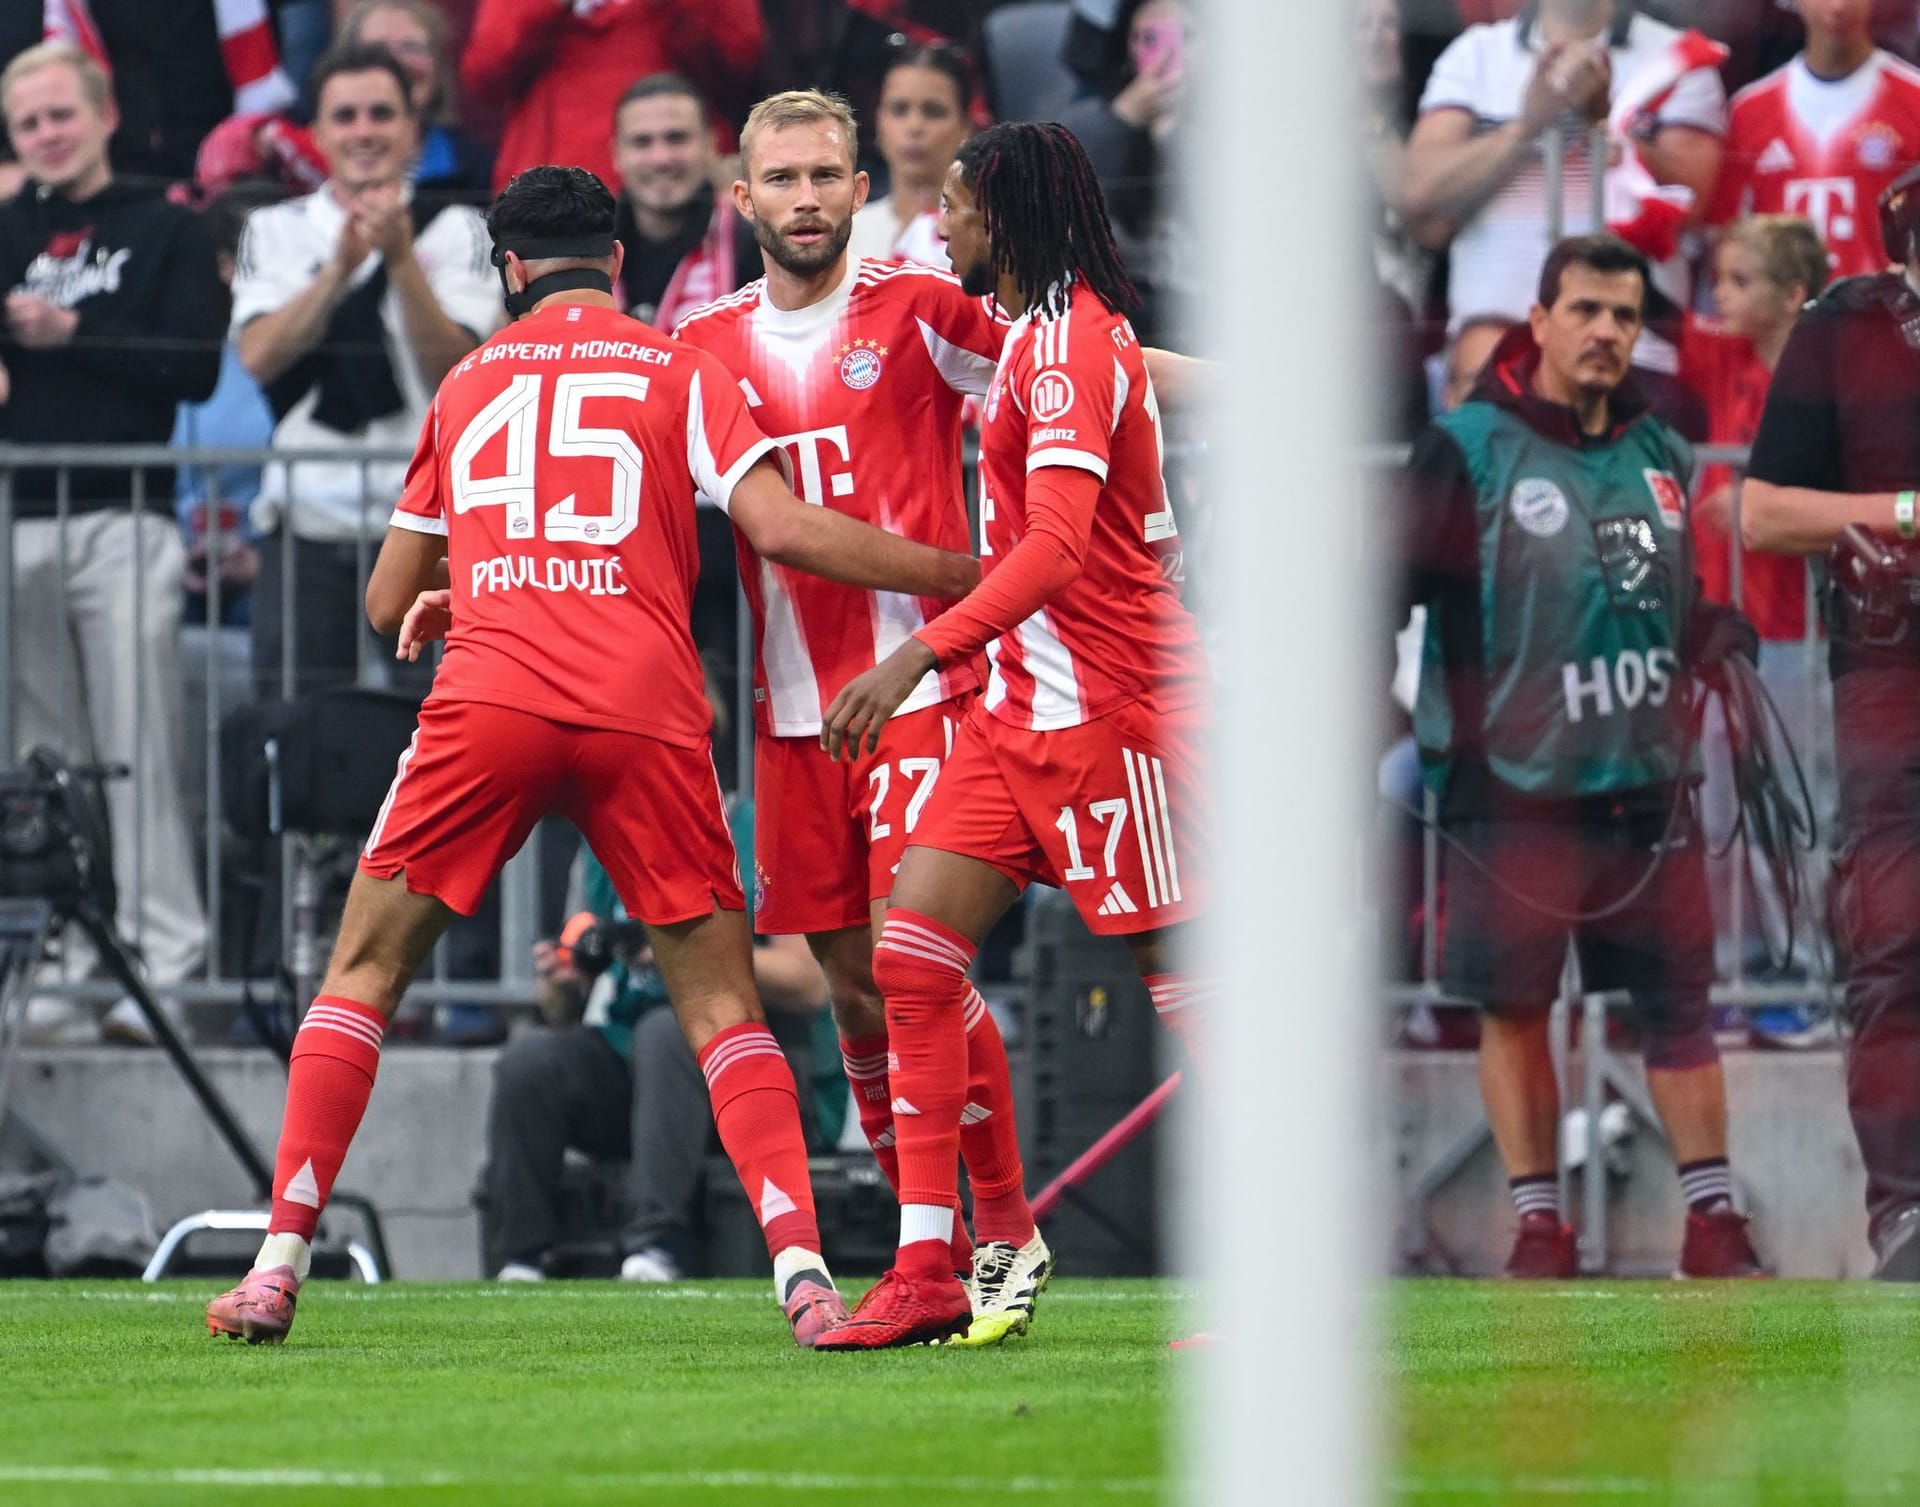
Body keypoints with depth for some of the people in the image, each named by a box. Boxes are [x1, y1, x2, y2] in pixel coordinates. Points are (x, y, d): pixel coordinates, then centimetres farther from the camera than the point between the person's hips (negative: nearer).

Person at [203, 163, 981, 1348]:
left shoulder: (466, 384, 20)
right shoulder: (678, 373, 13)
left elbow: (391, 604, 27)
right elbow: (779, 527, 0)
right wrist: (957, 576, 7)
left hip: (488, 703, 1)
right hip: (647, 713, -1)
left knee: (365, 970, 11)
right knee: (721, 1001, 5)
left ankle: (281, 1262, 2)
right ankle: (803, 1269, -11)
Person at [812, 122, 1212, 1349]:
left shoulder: (1065, 342, -15)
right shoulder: (1045, 335, 15)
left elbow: (1056, 547, -26)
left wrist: (921, 657, -32)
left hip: (1104, 707, -10)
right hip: (1022, 704, 10)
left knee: (1188, 985, -6)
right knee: (912, 954, 1)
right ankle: (927, 1271, 0)